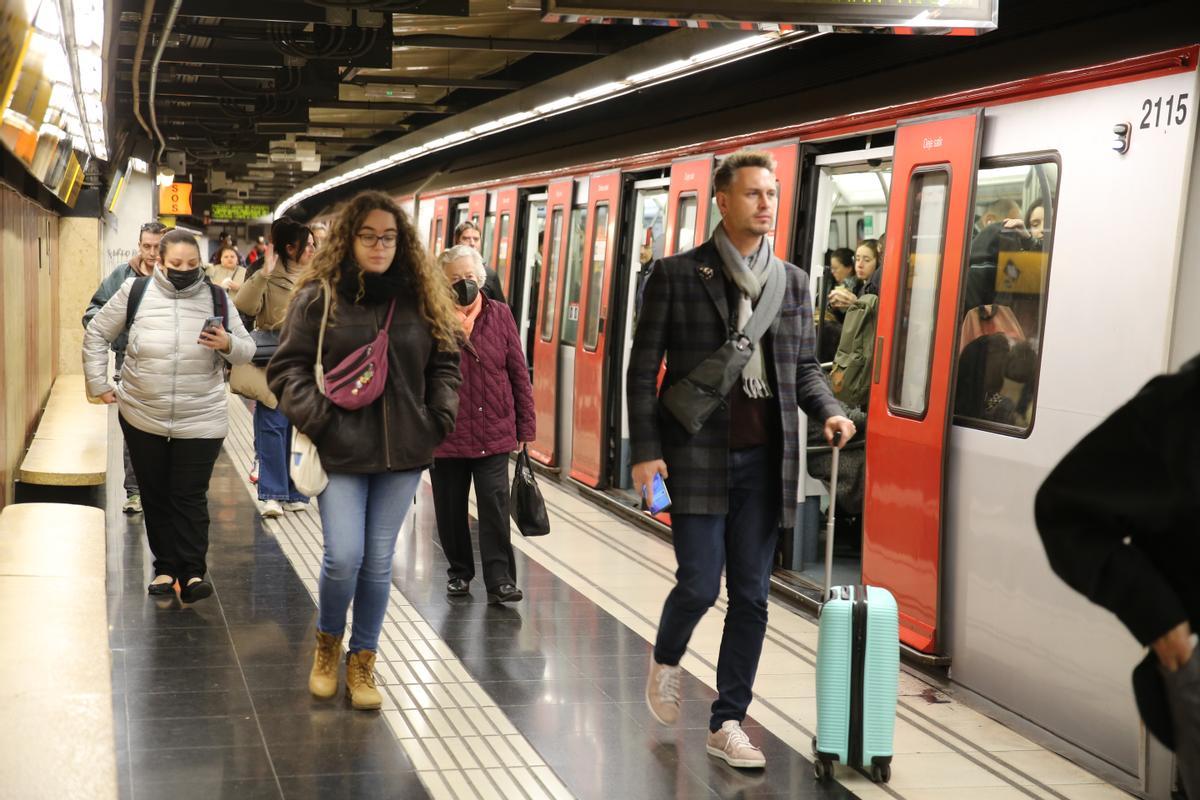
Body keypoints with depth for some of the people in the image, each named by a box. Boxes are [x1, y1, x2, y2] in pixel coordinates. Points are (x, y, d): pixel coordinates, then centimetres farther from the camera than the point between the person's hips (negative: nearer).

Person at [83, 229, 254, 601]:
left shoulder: (216, 298, -1)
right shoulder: (135, 292, -3)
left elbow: (247, 350, 5)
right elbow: (97, 333, 8)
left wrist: (228, 344, -18)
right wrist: (98, 384, 5)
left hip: (201, 421, -1)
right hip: (142, 417, 2)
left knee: (190, 498, -4)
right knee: (155, 497, 10)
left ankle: (192, 573, -2)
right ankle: (166, 567, 21)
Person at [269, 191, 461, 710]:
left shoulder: (421, 297, 6)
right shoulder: (319, 296, -3)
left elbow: (444, 364, 15)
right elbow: (287, 367, -1)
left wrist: (440, 418, 3)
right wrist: (315, 417, -13)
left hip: (403, 453, 3)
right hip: (341, 452, -3)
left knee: (379, 562, 7)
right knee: (344, 557, -9)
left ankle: (362, 662, 24)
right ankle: (327, 644, 20)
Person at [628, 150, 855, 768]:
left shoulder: (792, 282, 10)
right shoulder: (677, 274, -2)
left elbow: (803, 366, 15)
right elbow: (643, 368, -1)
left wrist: (828, 412, -5)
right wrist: (646, 451, -8)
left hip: (763, 458, 4)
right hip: (697, 453, -4)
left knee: (751, 596, 6)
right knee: (699, 584, -6)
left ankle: (727, 724, 18)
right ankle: (666, 659, 29)